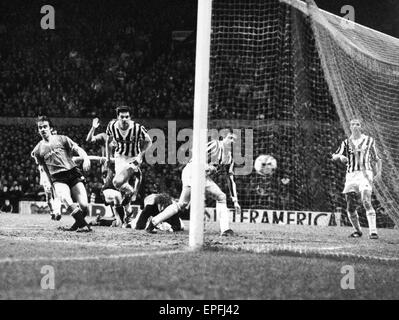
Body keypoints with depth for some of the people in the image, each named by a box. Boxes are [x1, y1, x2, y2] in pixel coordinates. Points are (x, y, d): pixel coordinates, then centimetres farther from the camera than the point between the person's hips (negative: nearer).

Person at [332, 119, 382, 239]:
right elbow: (334, 157, 5)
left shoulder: (369, 141, 10)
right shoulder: (346, 143, 13)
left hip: (365, 174, -3)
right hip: (351, 175, 3)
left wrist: (378, 171, 0)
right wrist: (340, 156, -18)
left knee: (366, 202, -21)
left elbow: (377, 159, 15)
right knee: (350, 207, 1)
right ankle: (357, 230, 23)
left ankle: (373, 231, -26)